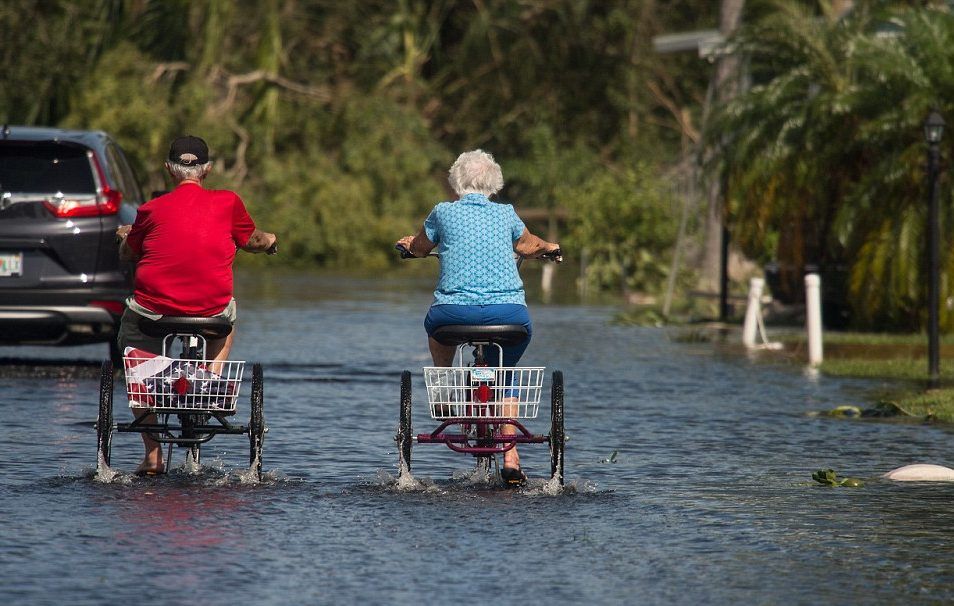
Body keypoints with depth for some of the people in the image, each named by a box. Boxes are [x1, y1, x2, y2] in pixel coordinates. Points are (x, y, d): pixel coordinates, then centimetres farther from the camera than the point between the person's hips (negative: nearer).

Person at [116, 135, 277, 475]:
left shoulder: (152, 210, -3)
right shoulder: (227, 203, -1)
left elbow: (127, 255, 12)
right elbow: (252, 241, 17)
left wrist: (126, 236, 36)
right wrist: (270, 241, 41)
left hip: (153, 310, -1)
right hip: (211, 309, 1)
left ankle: (152, 455, 13)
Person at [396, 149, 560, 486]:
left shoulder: (443, 213, 8)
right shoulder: (506, 214, 13)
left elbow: (419, 248, 27)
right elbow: (528, 245, 34)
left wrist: (409, 243, 51)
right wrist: (548, 247, 58)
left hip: (455, 312, -1)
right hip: (509, 313, 1)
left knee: (436, 325, 36)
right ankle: (510, 458, 16)